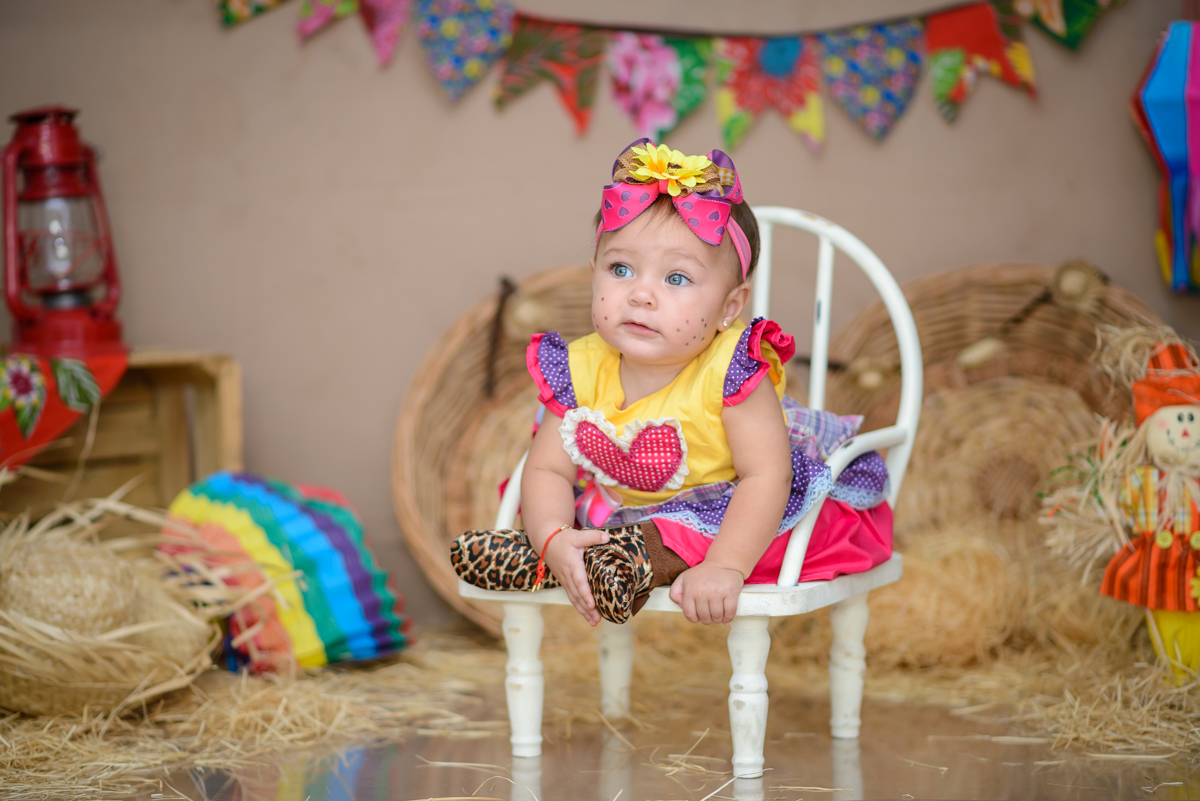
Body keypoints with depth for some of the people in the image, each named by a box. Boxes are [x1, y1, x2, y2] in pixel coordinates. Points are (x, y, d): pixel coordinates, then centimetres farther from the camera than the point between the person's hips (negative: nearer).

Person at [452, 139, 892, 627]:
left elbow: (765, 477, -29)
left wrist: (724, 567, -41)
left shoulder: (729, 370, -25)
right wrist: (553, 540, -32)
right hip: (617, 510, 5)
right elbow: (546, 470, -11)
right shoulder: (582, 371, -12)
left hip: (722, 515, -5)